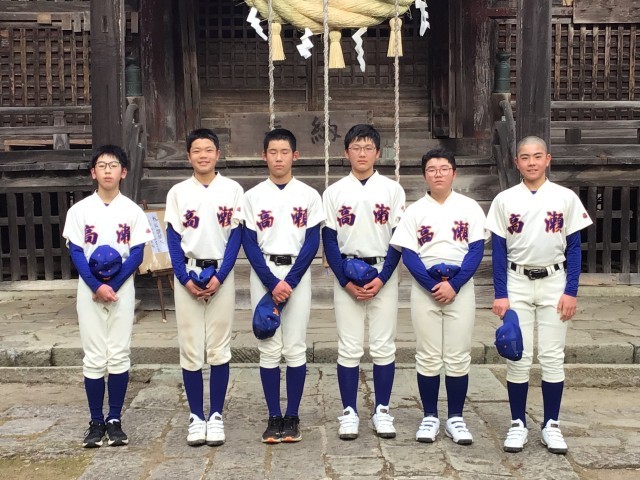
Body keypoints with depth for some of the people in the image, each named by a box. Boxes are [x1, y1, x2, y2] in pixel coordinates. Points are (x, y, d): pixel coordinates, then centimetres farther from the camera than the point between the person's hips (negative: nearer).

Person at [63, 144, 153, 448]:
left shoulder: (132, 211, 2)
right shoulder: (79, 210, 2)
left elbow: (137, 254, -3)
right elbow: (76, 253, -2)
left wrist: (113, 286, -14)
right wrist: (97, 287, -15)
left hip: (122, 290, 0)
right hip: (89, 290, 0)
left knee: (119, 355, 2)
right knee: (93, 357, 3)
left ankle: (115, 420, 13)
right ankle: (96, 422, 12)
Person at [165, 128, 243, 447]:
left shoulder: (232, 190, 2)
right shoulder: (178, 192, 5)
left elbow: (235, 236, 0)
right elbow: (173, 239, 2)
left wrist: (219, 277, -11)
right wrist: (185, 279, -10)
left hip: (221, 274, -1)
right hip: (187, 275, 1)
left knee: (219, 348, 2)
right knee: (190, 348, 2)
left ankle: (216, 415, 13)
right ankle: (196, 417, 13)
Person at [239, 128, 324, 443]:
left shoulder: (309, 196, 4)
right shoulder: (252, 196, 5)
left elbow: (312, 242, -1)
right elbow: (249, 244, 0)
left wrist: (290, 281, -11)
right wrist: (272, 283, -10)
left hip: (297, 274, 0)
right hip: (263, 276, 0)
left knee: (295, 349, 1)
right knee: (269, 349, 2)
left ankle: (292, 418, 11)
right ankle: (274, 418, 11)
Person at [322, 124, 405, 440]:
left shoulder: (392, 190, 4)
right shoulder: (334, 192, 5)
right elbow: (329, 240, 2)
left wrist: (381, 278, -10)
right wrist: (346, 281, -8)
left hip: (383, 274, 0)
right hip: (346, 275, 0)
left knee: (383, 346, 3)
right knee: (349, 348, 2)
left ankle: (382, 411, 14)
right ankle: (349, 412, 12)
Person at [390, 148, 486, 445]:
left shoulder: (469, 208, 4)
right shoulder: (415, 211, 4)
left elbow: (476, 250, -2)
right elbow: (408, 254, -2)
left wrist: (453, 285, -13)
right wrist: (434, 286, -14)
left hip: (460, 288, 0)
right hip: (425, 288, 0)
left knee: (458, 356, 3)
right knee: (428, 356, 5)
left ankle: (455, 418, 14)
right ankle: (430, 417, 16)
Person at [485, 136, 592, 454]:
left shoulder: (565, 198, 1)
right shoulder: (504, 200, 2)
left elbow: (573, 248, 2)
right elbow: (498, 250, 1)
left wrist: (571, 292, -6)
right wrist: (500, 294, -6)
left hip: (554, 282, 0)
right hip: (517, 283, 0)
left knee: (552, 357, 4)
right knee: (518, 357, 3)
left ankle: (551, 425, 16)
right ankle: (518, 423, 15)